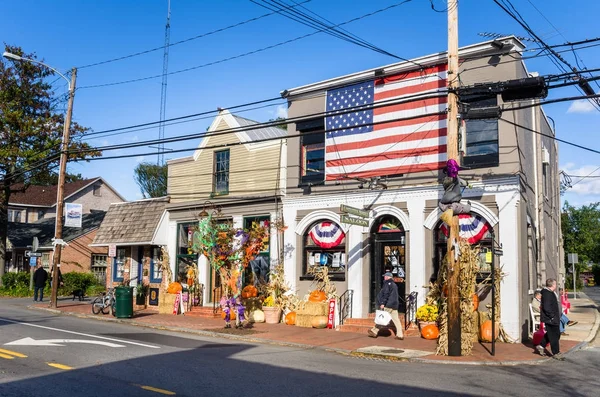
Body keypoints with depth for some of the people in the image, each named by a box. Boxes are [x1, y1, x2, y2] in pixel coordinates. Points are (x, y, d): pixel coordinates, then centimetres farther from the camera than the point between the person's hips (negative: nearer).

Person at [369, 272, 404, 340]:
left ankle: (374, 332, 5)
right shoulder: (394, 285, 20)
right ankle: (400, 335, 0)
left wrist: (382, 303, -19)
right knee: (396, 320, 4)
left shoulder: (387, 284, -7)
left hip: (387, 305, -8)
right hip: (394, 306, 8)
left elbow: (386, 294, -17)